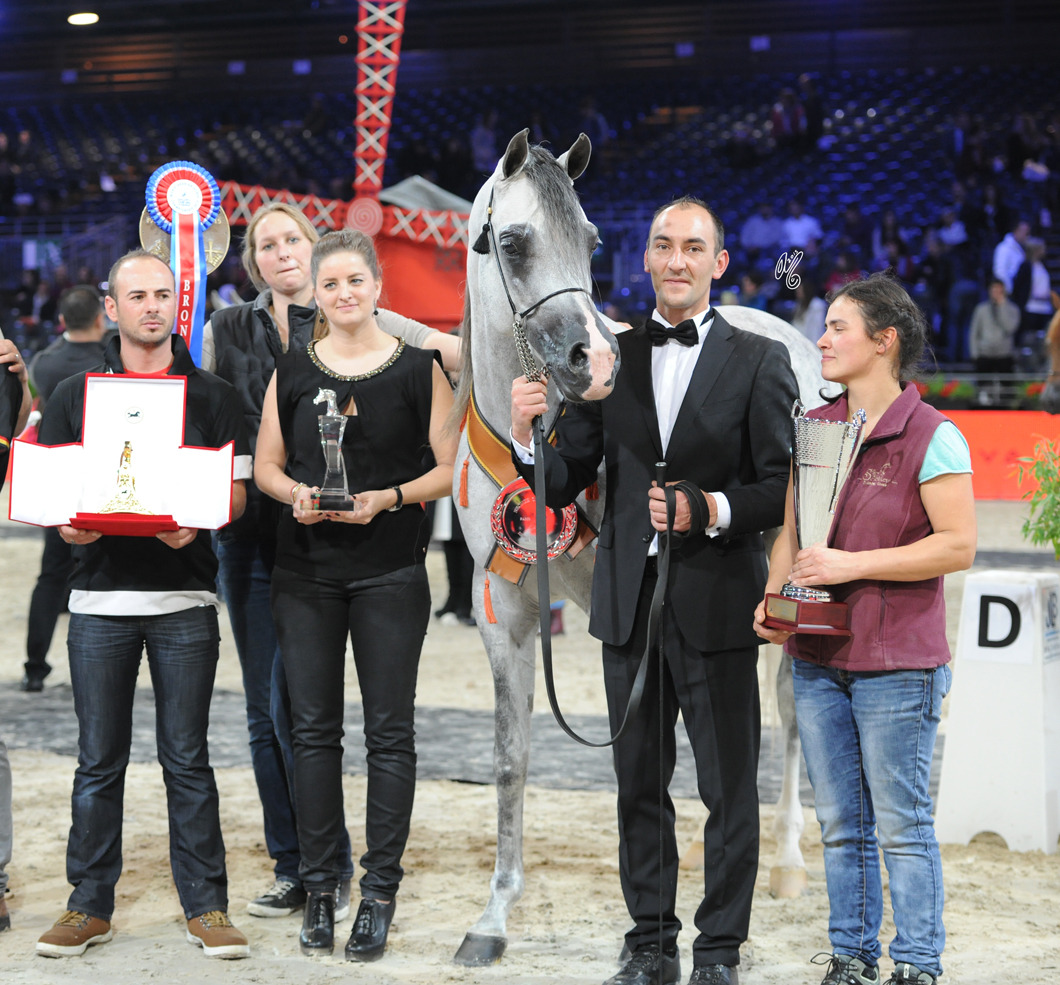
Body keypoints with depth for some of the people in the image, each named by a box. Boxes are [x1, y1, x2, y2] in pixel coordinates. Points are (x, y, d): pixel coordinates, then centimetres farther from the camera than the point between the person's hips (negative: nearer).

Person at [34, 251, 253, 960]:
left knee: (187, 756, 1)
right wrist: (68, 524, -13)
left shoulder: (213, 396, 7)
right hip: (101, 595, 1)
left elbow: (236, 490, 3)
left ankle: (206, 905, 8)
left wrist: (196, 522, -17)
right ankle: (90, 906, 13)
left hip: (185, 595, -1)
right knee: (99, 759, 4)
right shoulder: (75, 395, 10)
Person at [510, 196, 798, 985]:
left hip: (717, 604, -3)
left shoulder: (759, 361, -1)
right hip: (631, 601, 3)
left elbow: (783, 490, -5)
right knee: (640, 785, 11)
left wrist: (710, 509, -20)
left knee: (729, 788, 3)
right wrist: (528, 436, -12)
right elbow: (568, 483, 7)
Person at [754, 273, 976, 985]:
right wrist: (772, 600, -1)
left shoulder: (933, 436, -10)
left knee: (902, 825, 0)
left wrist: (853, 564, -17)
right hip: (817, 657, 6)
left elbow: (959, 545, -14)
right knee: (840, 824, 12)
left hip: (897, 663, -6)